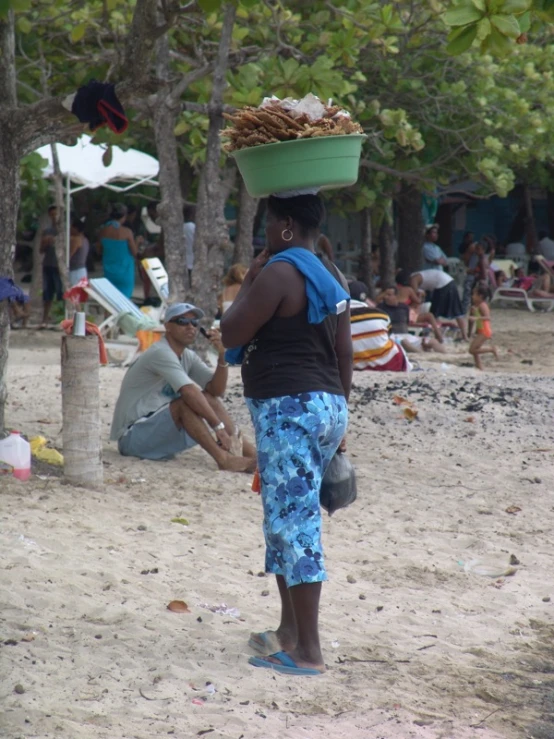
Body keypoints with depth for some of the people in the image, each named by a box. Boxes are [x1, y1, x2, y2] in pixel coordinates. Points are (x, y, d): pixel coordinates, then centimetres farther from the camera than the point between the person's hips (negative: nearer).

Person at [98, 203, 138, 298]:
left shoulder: (104, 231, -5)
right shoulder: (127, 232, -18)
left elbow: (100, 251, 8)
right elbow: (135, 253, -11)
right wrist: (136, 242, 8)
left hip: (109, 271, 4)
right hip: (124, 271, -4)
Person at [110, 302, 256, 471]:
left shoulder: (188, 357, 9)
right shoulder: (160, 353, -19)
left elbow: (217, 390, 0)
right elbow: (189, 392, -30)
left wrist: (222, 356, -14)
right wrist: (218, 426, -31)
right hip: (131, 437, -9)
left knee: (208, 398, -1)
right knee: (187, 403, -27)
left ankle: (247, 451, -13)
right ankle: (223, 458, -32)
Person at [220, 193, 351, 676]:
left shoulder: (278, 272, -14)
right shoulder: (332, 276, 13)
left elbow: (232, 334, -10)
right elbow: (344, 352, 16)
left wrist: (249, 281, 1)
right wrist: (338, 412, 22)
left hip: (289, 409, -10)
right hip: (327, 405, 10)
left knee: (293, 525, -8)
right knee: (287, 521, 19)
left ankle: (308, 652, -7)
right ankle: (289, 632, 26)